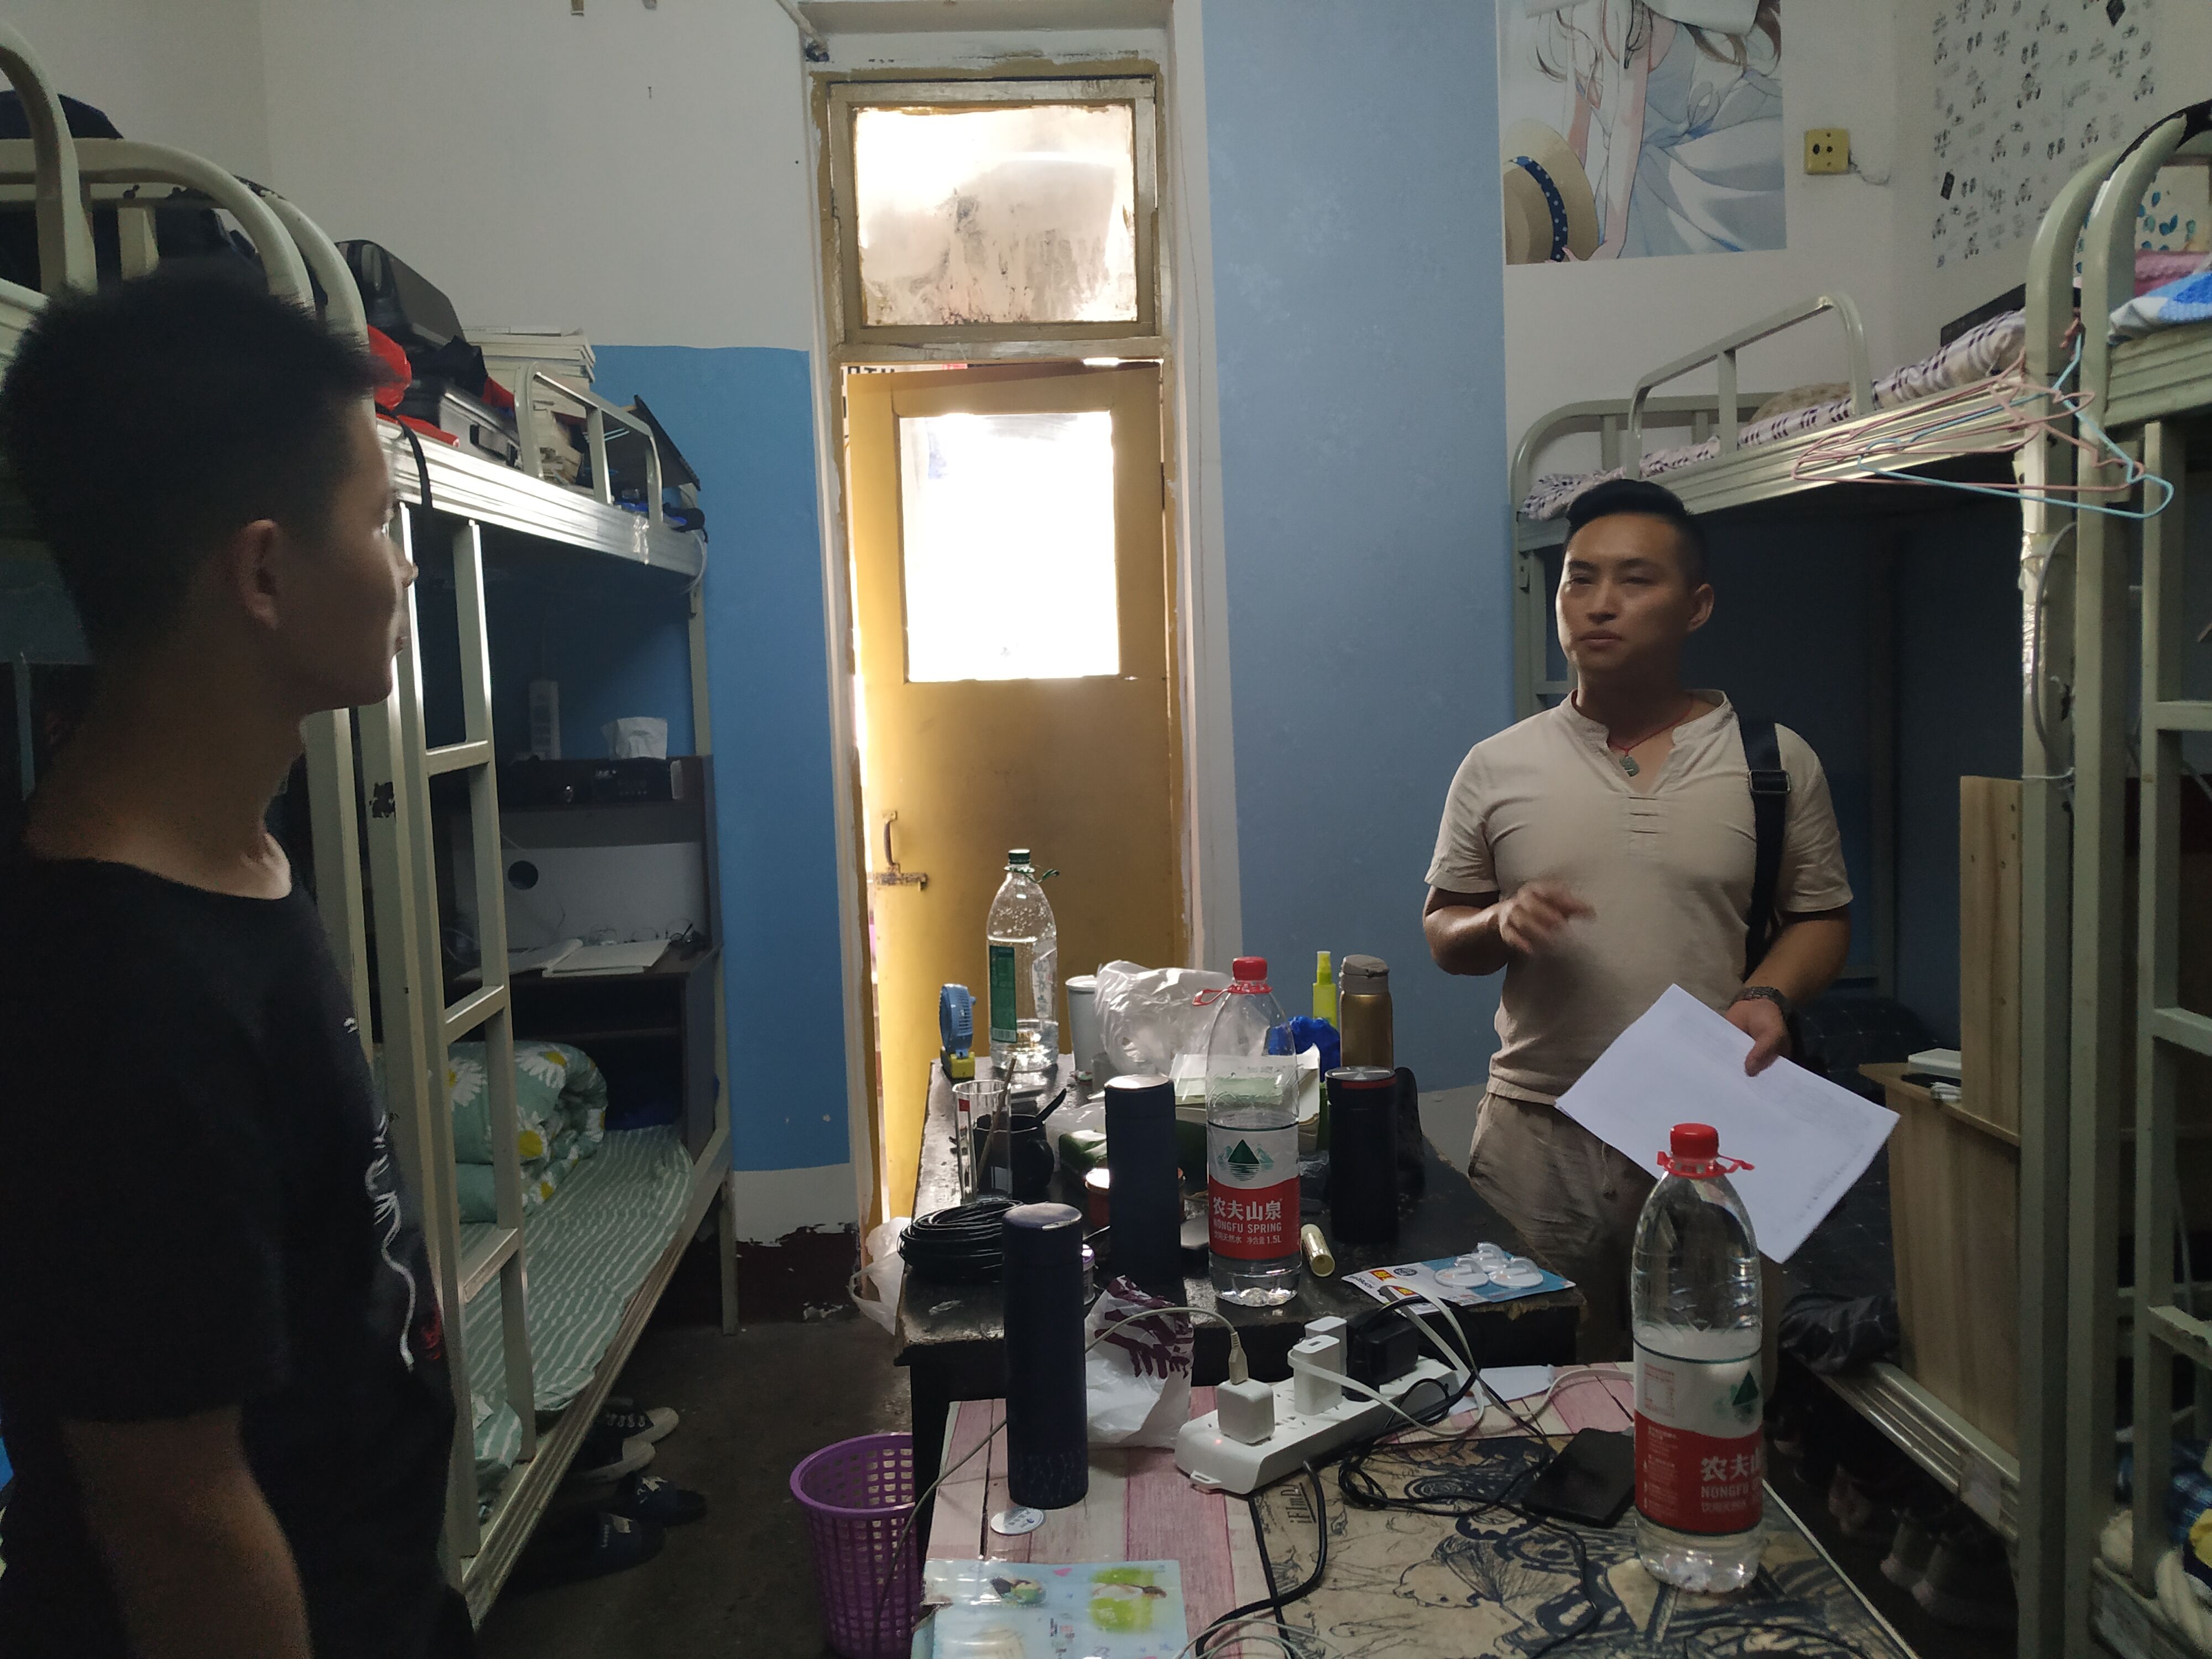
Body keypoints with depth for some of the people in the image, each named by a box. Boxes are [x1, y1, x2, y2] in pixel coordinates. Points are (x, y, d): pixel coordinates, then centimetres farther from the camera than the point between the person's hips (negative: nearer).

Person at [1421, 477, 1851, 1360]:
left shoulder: (1775, 760, 4)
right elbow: (1442, 931, 10)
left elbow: (1821, 917, 10)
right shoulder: (1497, 767, 5)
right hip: (1538, 1137, 1)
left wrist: (1768, 996, -9)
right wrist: (1501, 923, -11)